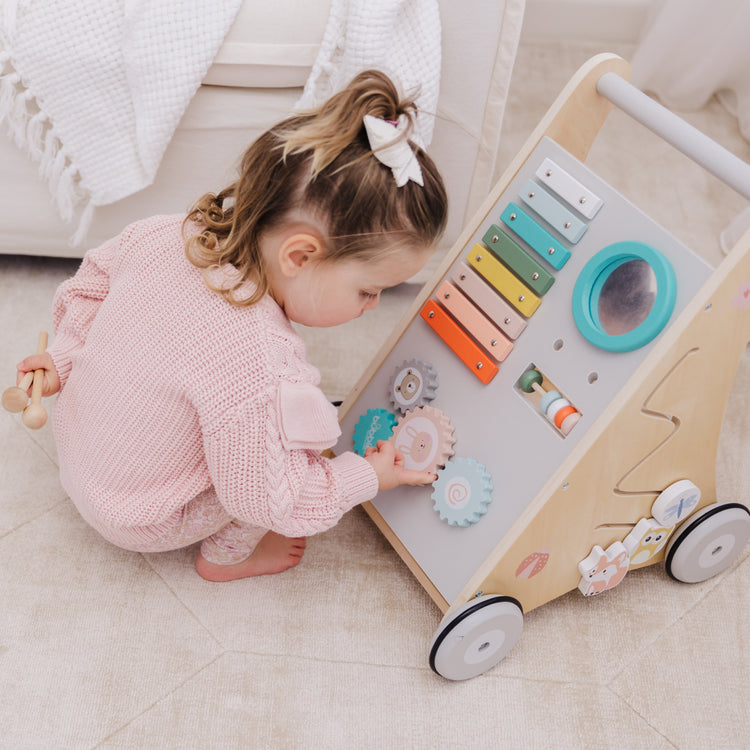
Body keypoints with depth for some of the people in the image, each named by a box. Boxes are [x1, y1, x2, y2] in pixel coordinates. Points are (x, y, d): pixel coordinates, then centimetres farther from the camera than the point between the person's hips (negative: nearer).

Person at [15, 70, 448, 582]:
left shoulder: (162, 235, -19)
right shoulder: (257, 369, -41)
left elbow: (94, 277, 1)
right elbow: (260, 497, -27)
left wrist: (64, 355, 13)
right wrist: (368, 477, -15)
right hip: (139, 522, -7)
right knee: (303, 432, -8)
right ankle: (228, 555, 14)